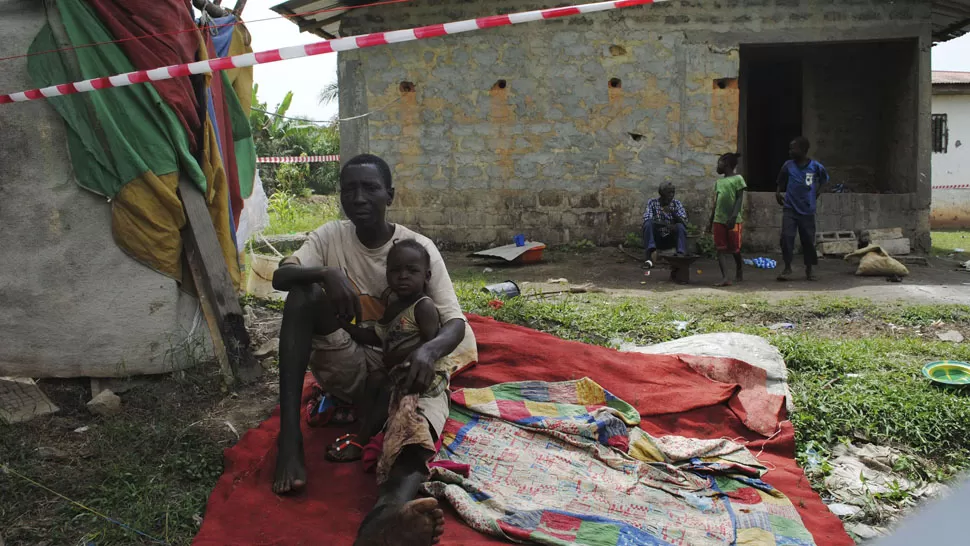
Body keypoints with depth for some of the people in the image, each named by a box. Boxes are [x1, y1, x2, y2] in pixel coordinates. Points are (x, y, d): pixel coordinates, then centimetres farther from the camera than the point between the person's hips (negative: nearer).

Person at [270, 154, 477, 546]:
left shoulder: (419, 247, -4)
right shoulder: (330, 237, 3)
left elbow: (454, 320, -11)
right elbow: (280, 276, -12)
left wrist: (429, 350, -36)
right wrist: (326, 273, -34)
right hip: (347, 368, 2)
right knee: (304, 294, -24)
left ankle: (387, 514, -72)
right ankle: (289, 438, -32)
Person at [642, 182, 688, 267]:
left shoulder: (677, 204, 1)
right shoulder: (652, 203, -4)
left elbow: (684, 222, -12)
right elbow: (647, 220, -20)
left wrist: (672, 212, -29)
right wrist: (666, 225, -34)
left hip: (670, 240, 1)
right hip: (656, 239, -1)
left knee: (680, 227, -27)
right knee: (648, 224, -29)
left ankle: (681, 256, -39)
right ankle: (649, 257, -41)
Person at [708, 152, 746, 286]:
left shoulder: (737, 178, -2)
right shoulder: (718, 182, 16)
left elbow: (739, 199, -9)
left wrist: (733, 216, -19)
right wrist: (711, 221, 15)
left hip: (733, 220, -5)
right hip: (719, 220, 5)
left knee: (735, 249, 4)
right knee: (721, 249, -5)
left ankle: (739, 272, 28)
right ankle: (724, 278, -10)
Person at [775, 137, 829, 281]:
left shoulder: (816, 166, -6)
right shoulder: (788, 166, -3)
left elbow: (824, 179, 15)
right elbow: (781, 182, 15)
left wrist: (817, 192, 8)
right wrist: (778, 193, 1)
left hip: (807, 210, 0)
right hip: (790, 209, 0)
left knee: (808, 240, 6)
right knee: (786, 237, -13)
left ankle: (810, 270, 23)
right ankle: (787, 268, -3)